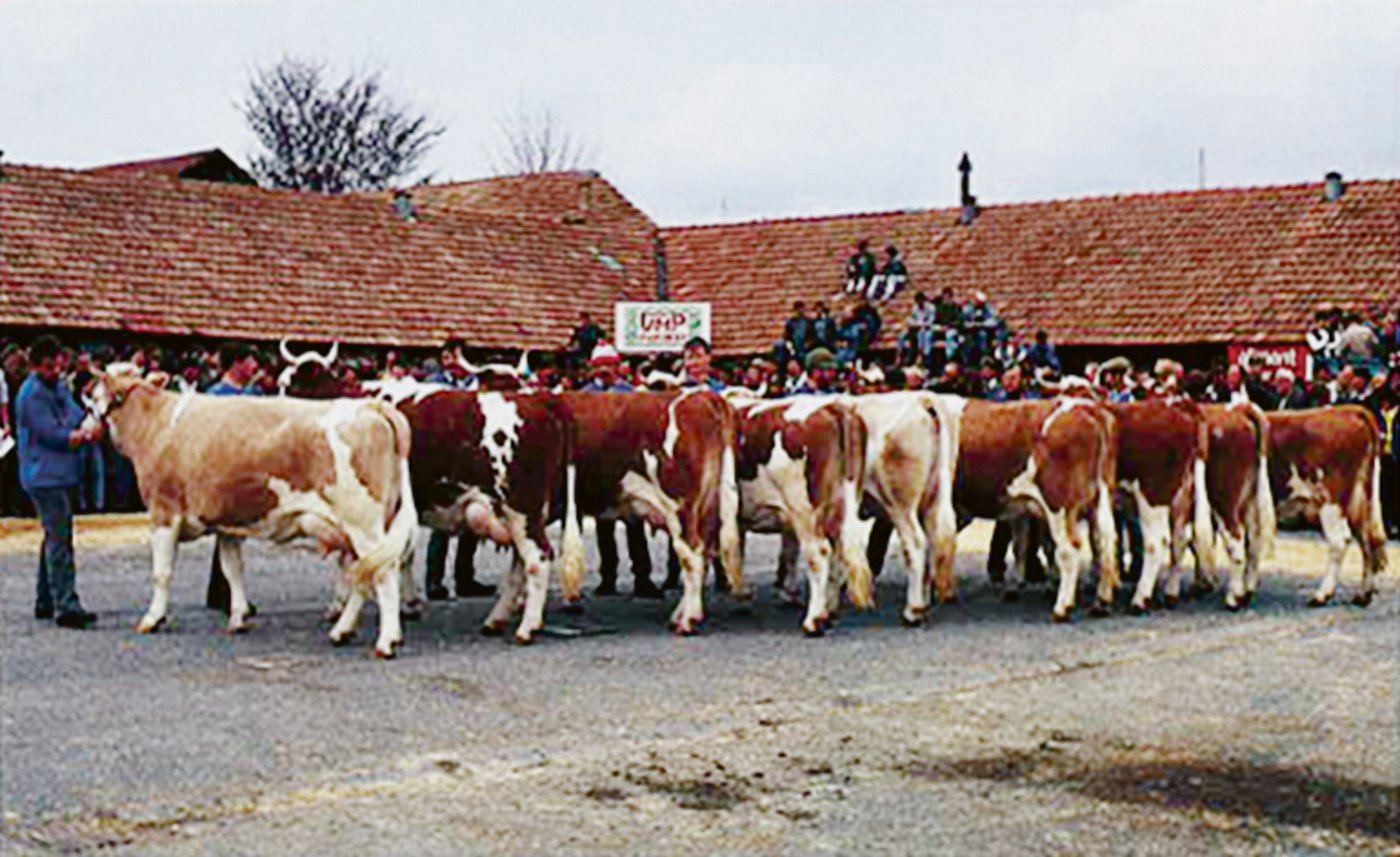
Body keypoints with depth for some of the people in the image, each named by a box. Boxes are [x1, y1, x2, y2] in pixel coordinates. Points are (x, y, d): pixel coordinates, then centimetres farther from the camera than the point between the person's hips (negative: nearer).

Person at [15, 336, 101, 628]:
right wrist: (87, 435, -13)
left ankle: (46, 602, 25)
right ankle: (67, 607, -15)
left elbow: (77, 417, 10)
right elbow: (53, 434, -17)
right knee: (59, 540, -13)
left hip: (61, 473, 10)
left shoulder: (59, 385, 13)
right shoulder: (32, 394, -14)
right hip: (45, 474, -10)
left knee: (57, 538, 16)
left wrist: (88, 426, -10)